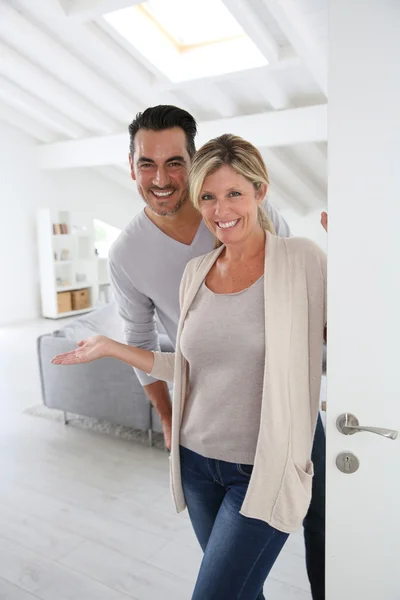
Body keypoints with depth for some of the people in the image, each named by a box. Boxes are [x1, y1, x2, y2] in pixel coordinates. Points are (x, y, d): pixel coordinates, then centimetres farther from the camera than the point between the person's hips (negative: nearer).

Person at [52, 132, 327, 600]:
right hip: (197, 460, 5)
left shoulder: (303, 261, -11)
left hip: (262, 472, -4)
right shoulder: (196, 272, 4)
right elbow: (189, 368, 10)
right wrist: (111, 347, 8)